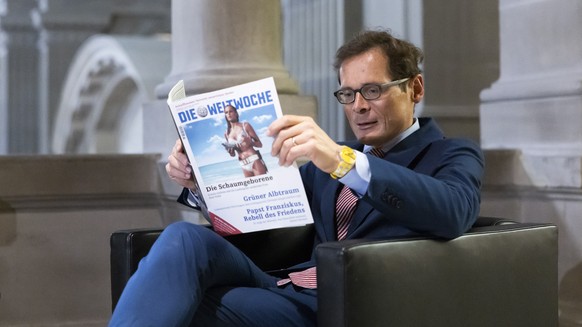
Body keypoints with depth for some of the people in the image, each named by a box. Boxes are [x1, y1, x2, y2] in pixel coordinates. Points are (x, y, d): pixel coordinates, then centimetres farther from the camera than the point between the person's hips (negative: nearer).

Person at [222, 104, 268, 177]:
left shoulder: (245, 125, 1)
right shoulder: (226, 133, 10)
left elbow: (259, 144, 1)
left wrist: (249, 142, -18)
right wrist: (230, 152, -6)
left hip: (255, 161, -4)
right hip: (244, 165, 4)